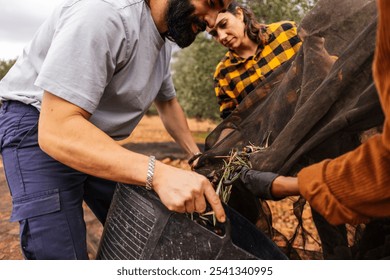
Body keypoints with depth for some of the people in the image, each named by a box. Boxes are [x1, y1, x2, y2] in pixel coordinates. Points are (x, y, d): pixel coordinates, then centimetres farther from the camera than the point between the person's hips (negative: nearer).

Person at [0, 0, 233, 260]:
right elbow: (56, 130, -34)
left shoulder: (163, 41, 3)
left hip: (98, 140, 8)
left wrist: (197, 155, 6)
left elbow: (168, 103, 19)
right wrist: (158, 174, -42)